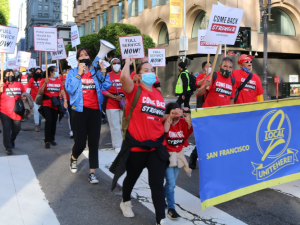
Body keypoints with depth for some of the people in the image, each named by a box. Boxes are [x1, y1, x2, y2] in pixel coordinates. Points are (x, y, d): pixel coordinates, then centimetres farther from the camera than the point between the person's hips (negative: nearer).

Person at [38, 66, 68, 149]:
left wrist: (65, 100, -4)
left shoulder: (59, 81, 8)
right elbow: (40, 92, -7)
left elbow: (62, 91, 9)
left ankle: (52, 139, 20)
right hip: (46, 104, -4)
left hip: (56, 104, 4)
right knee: (48, 120, -15)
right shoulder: (44, 80, -2)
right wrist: (45, 83, -19)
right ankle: (47, 141, -7)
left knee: (54, 122, 7)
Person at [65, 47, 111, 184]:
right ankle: (74, 158, 33)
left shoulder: (95, 72, 9)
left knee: (94, 142, 2)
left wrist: (103, 71, -7)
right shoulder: (73, 72, 3)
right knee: (80, 142, -2)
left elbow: (106, 87, 1)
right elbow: (69, 89, -12)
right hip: (80, 110, -2)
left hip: (95, 110, 2)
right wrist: (79, 74, -14)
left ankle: (92, 172, 11)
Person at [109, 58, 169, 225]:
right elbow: (124, 77, -29)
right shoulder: (134, 90, -8)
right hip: (136, 145, -3)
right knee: (132, 178, 19)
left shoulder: (159, 95, 8)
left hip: (157, 146, 4)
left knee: (157, 184, 2)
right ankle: (126, 202, 47)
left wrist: (163, 134, 12)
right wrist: (128, 63, -12)